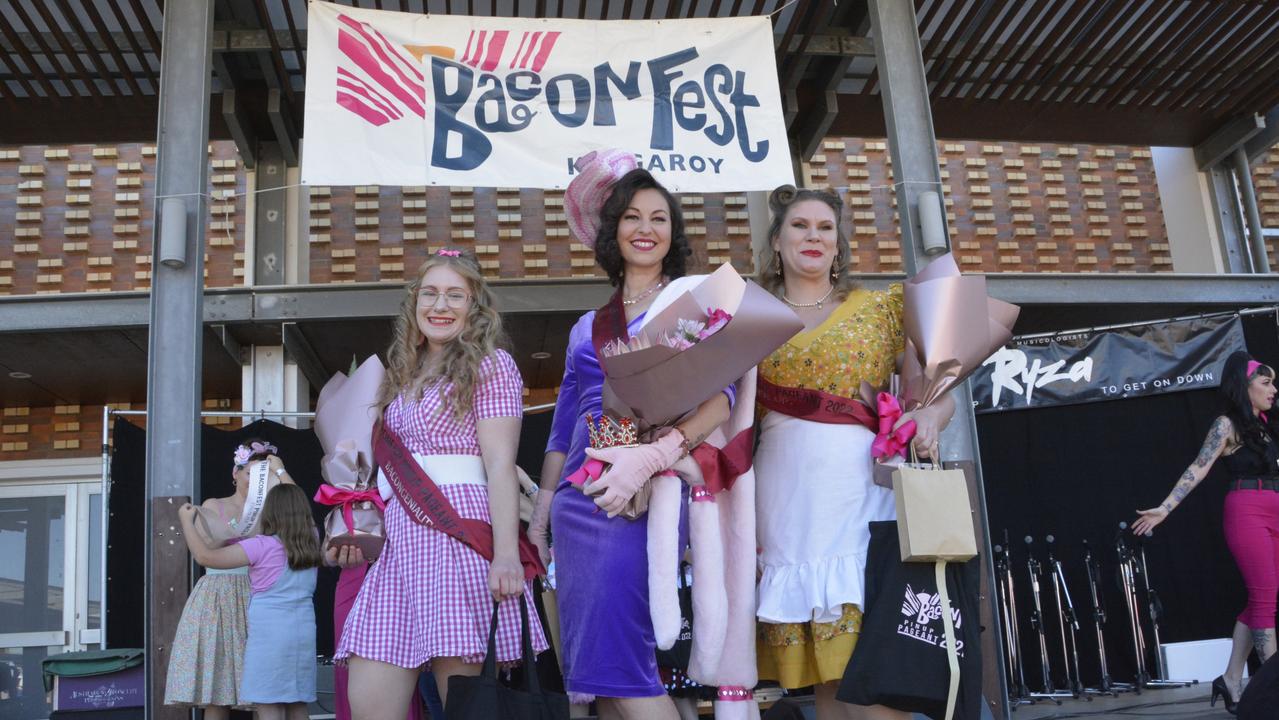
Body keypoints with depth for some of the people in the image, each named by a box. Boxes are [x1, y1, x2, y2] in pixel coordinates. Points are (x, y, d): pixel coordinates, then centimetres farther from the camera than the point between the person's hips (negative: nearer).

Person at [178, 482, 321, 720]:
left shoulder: (262, 546, -9)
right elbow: (298, 506, 28)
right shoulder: (312, 541, 7)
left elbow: (205, 556, -7)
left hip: (270, 635, -6)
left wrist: (186, 521, 6)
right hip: (303, 632, 6)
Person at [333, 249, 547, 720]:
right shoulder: (405, 375, 25)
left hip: (459, 534, -7)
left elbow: (500, 466, -7)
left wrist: (506, 555, -17)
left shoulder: (490, 365, 4)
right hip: (401, 539, 7)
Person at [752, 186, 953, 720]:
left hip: (863, 492, -1)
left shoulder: (880, 308, 12)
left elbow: (938, 392, 10)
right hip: (788, 503, 1)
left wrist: (930, 417, -12)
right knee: (822, 672, 3)